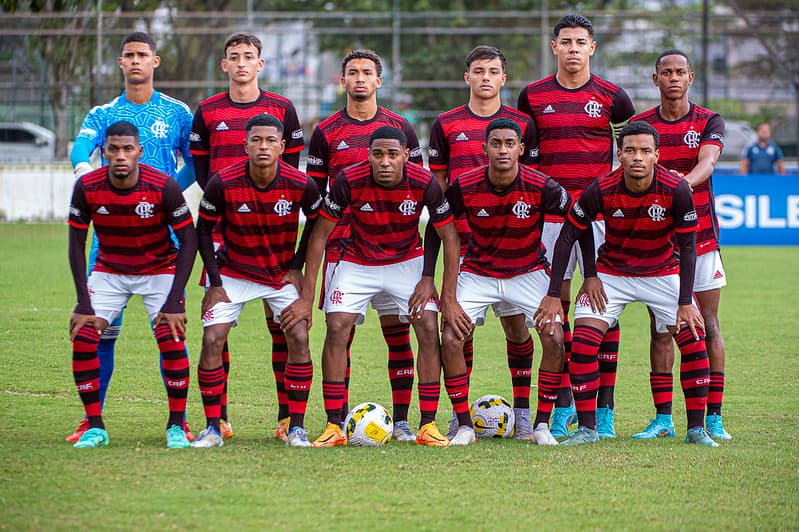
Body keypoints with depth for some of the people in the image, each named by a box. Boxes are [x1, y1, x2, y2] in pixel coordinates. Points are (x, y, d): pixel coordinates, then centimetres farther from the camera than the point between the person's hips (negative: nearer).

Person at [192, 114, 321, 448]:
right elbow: (203, 229, -4)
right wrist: (215, 281, -8)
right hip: (234, 273, 0)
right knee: (212, 341, -13)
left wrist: (297, 268, -1)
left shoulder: (301, 185, -18)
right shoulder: (223, 183, -19)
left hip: (283, 275, 0)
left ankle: (296, 428, -3)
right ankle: (213, 429, -3)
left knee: (299, 339, -13)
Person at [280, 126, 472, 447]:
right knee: (336, 329, -16)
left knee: (429, 330, -14)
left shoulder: (424, 183, -23)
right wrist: (306, 297, -14)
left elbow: (449, 237, -10)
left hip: (408, 261, 0)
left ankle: (427, 426, -6)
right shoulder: (348, 180, -24)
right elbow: (320, 233, -13)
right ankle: (333, 428, -10)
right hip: (357, 262, 0)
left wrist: (449, 298, -11)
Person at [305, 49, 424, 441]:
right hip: (342, 243, 0)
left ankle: (401, 420, 3)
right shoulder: (326, 132, 7)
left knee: (397, 328, -1)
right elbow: (314, 192, 10)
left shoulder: (400, 128, 9)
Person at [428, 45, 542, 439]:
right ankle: (459, 414, 7)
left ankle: (522, 412, 6)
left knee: (516, 325, -2)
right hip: (461, 240, 0)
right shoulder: (446, 124, 7)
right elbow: (437, 182, 12)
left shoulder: (522, 123, 7)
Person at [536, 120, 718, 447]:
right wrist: (553, 295, -15)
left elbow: (687, 247, -14)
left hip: (663, 272, 0)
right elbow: (568, 236, -12)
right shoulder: (601, 190, -23)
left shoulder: (676, 191, -23)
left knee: (693, 340, -12)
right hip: (610, 274, 0)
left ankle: (696, 429, 0)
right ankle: (587, 429, -3)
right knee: (583, 343, -15)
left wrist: (685, 303, -18)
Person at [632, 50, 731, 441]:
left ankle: (713, 417, 4)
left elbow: (707, 163, -16)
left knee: (708, 326, 0)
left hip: (700, 235, -1)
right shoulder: (639, 125, 5)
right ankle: (662, 418, 5)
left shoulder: (709, 122, 1)